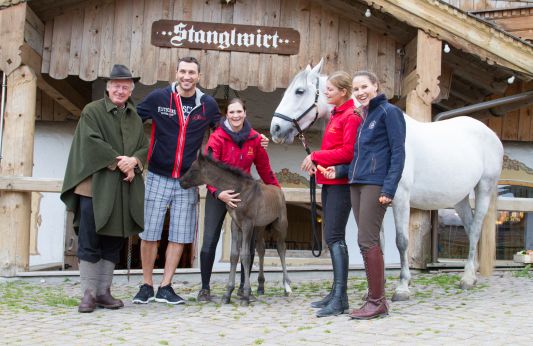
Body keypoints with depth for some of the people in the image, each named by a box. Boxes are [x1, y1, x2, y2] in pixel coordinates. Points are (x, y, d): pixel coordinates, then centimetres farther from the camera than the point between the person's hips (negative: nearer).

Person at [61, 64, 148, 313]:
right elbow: (92, 142, -11)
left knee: (114, 241, 6)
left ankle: (104, 292, 14)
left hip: (125, 189, 5)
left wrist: (134, 161, -11)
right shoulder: (92, 111, 1)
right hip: (95, 187, -4)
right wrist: (118, 163, -13)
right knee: (89, 241, -4)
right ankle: (88, 294, 2)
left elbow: (145, 146, 10)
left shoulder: (136, 117, 16)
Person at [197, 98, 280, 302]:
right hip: (218, 194, -3)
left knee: (249, 241, 4)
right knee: (209, 241, -6)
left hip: (244, 192, 3)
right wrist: (219, 193, -33)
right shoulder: (217, 138, -13)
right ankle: (205, 288, 8)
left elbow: (264, 168, 8)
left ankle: (244, 286, 20)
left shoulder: (254, 138, -2)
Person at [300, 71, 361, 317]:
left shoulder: (351, 116, -11)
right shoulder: (335, 115, 18)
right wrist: (316, 162, 4)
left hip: (340, 183, -10)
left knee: (334, 237, -13)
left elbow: (347, 152, -20)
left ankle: (340, 297, -13)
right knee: (332, 237, 12)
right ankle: (337, 292, 19)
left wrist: (316, 156, -15)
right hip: (329, 181, 10)